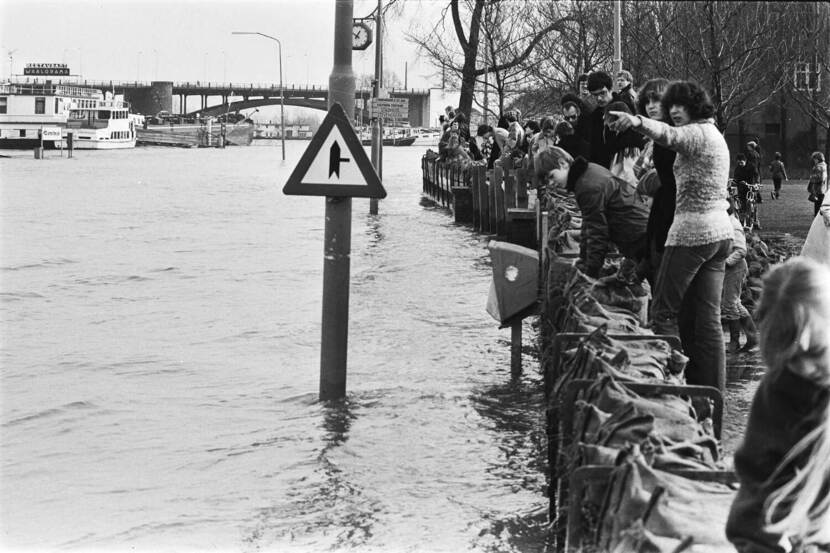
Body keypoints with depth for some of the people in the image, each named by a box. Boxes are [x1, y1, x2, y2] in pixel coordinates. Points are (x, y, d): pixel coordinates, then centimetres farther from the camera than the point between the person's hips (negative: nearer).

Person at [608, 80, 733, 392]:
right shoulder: (715, 136, 21)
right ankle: (712, 389, 10)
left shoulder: (697, 133, -11)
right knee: (707, 316, 9)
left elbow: (667, 135, -33)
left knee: (664, 311, -4)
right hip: (720, 231, 10)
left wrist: (636, 121, -49)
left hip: (691, 232, -10)